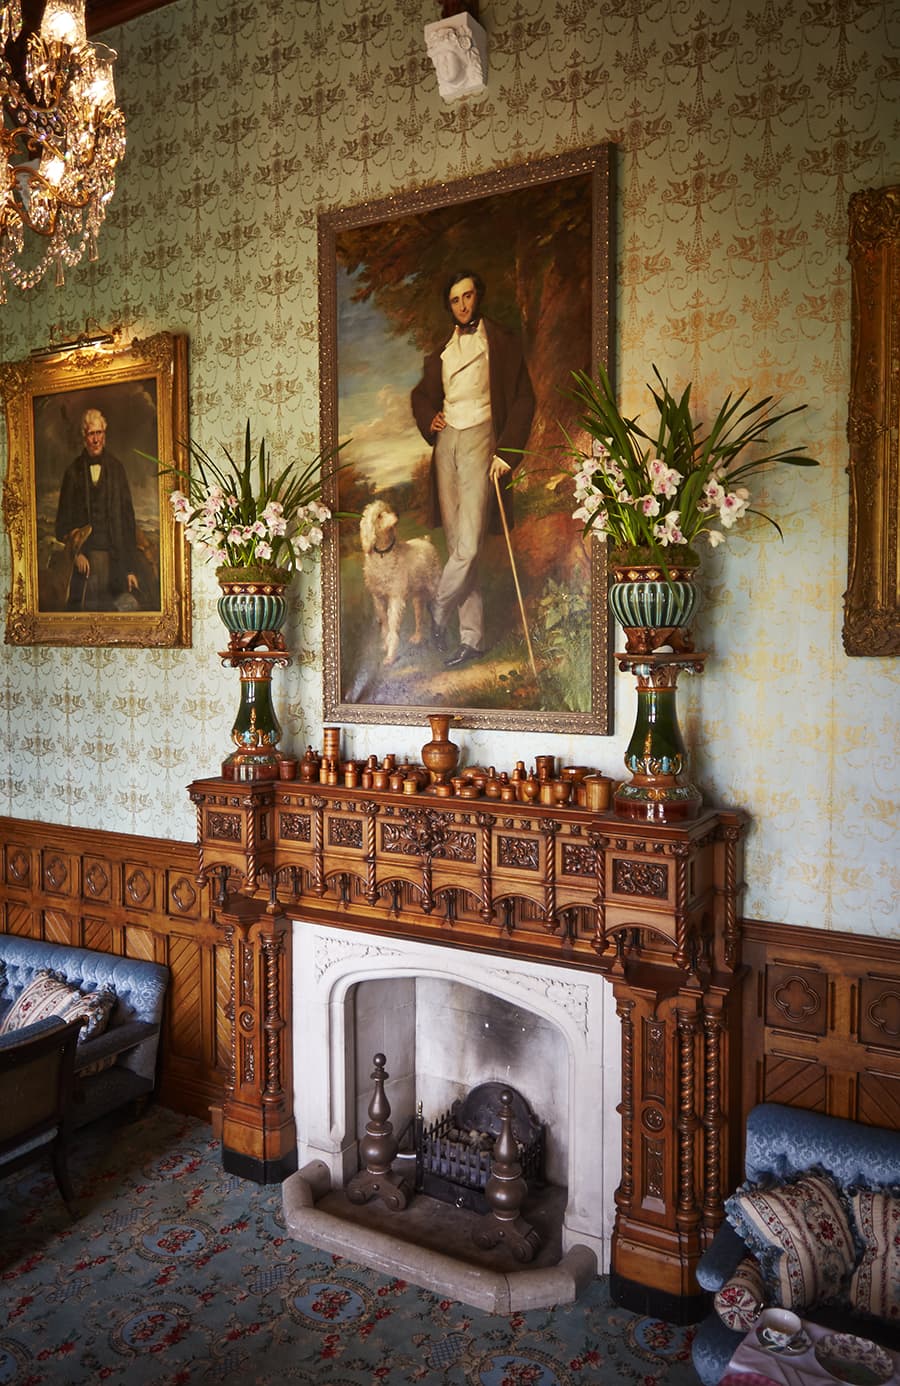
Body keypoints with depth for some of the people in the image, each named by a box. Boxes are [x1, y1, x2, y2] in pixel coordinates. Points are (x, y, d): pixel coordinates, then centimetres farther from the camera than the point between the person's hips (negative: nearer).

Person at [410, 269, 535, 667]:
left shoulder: (502, 342, 4)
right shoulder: (441, 349, 18)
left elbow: (523, 400, 0)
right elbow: (422, 394, 31)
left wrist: (506, 452, -10)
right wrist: (428, 421, 10)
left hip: (481, 440, -5)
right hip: (446, 441, 5)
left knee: (469, 545, -16)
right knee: (457, 546, 2)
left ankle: (438, 611, 8)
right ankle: (471, 637, 6)